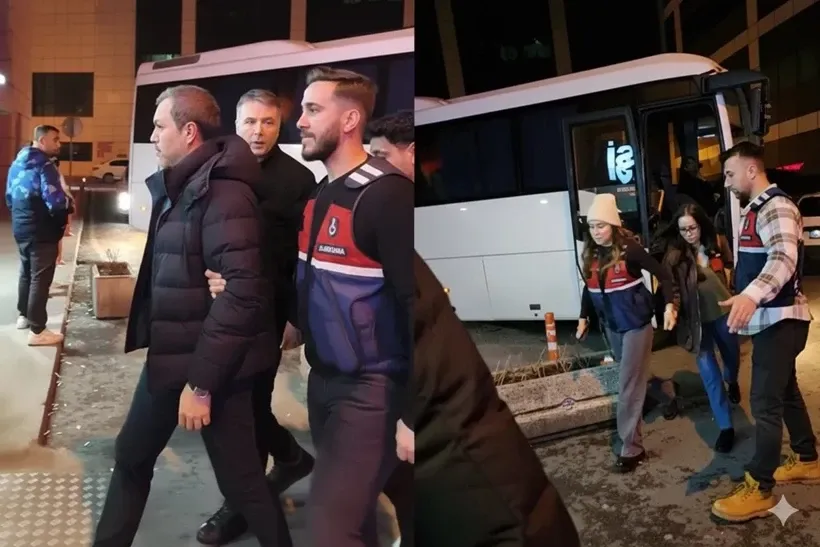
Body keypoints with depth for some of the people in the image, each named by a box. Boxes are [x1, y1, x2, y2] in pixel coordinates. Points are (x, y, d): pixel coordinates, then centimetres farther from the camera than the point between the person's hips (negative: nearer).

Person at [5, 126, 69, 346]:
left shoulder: (17, 163, 12)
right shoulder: (44, 165, -18)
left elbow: (9, 197, 18)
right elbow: (55, 201, -26)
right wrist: (63, 221, -9)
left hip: (21, 228, 9)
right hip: (41, 232, -9)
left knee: (26, 272, 22)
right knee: (40, 278, -4)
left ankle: (23, 315, 36)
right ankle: (37, 331, 0)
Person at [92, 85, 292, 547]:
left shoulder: (223, 194, -19)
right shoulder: (177, 189, 11)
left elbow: (241, 294, -26)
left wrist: (202, 381, -23)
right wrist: (162, 351, 16)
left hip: (212, 366, -9)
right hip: (168, 356, 9)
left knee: (240, 478, 5)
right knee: (132, 456, 22)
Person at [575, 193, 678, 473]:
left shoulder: (629, 249, -16)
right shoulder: (591, 253, 0)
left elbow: (664, 274, -12)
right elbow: (589, 288, 13)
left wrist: (669, 306, -23)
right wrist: (584, 318, 15)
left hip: (636, 323, -6)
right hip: (611, 325, 6)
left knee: (629, 386, -3)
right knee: (632, 379, 18)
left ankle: (632, 449, 5)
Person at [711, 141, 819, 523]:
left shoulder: (776, 206, -17)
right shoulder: (757, 209, 15)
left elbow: (784, 257, -35)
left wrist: (751, 295, -51)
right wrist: (747, 300, 29)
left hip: (780, 319, -10)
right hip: (770, 318, 10)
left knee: (765, 402, -7)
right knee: (785, 393, 20)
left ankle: (759, 489, 1)